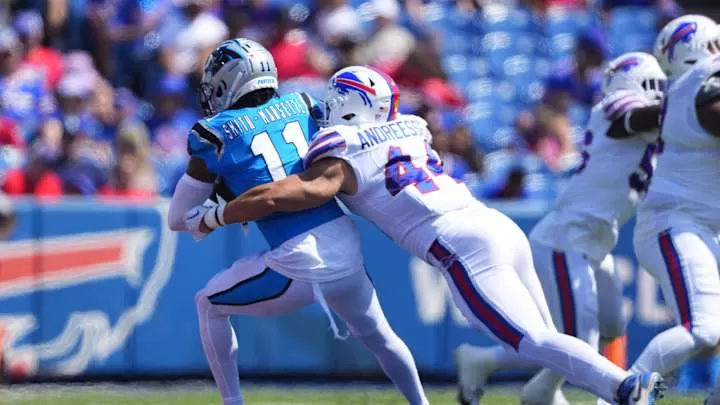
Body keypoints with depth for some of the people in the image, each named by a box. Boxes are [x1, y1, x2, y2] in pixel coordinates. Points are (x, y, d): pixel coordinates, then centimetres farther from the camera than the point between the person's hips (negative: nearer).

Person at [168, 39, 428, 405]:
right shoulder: (301, 106, 11)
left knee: (209, 305, 20)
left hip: (300, 265, -5)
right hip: (348, 251, 5)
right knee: (378, 336, 29)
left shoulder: (216, 137, -1)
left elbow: (178, 219, 7)